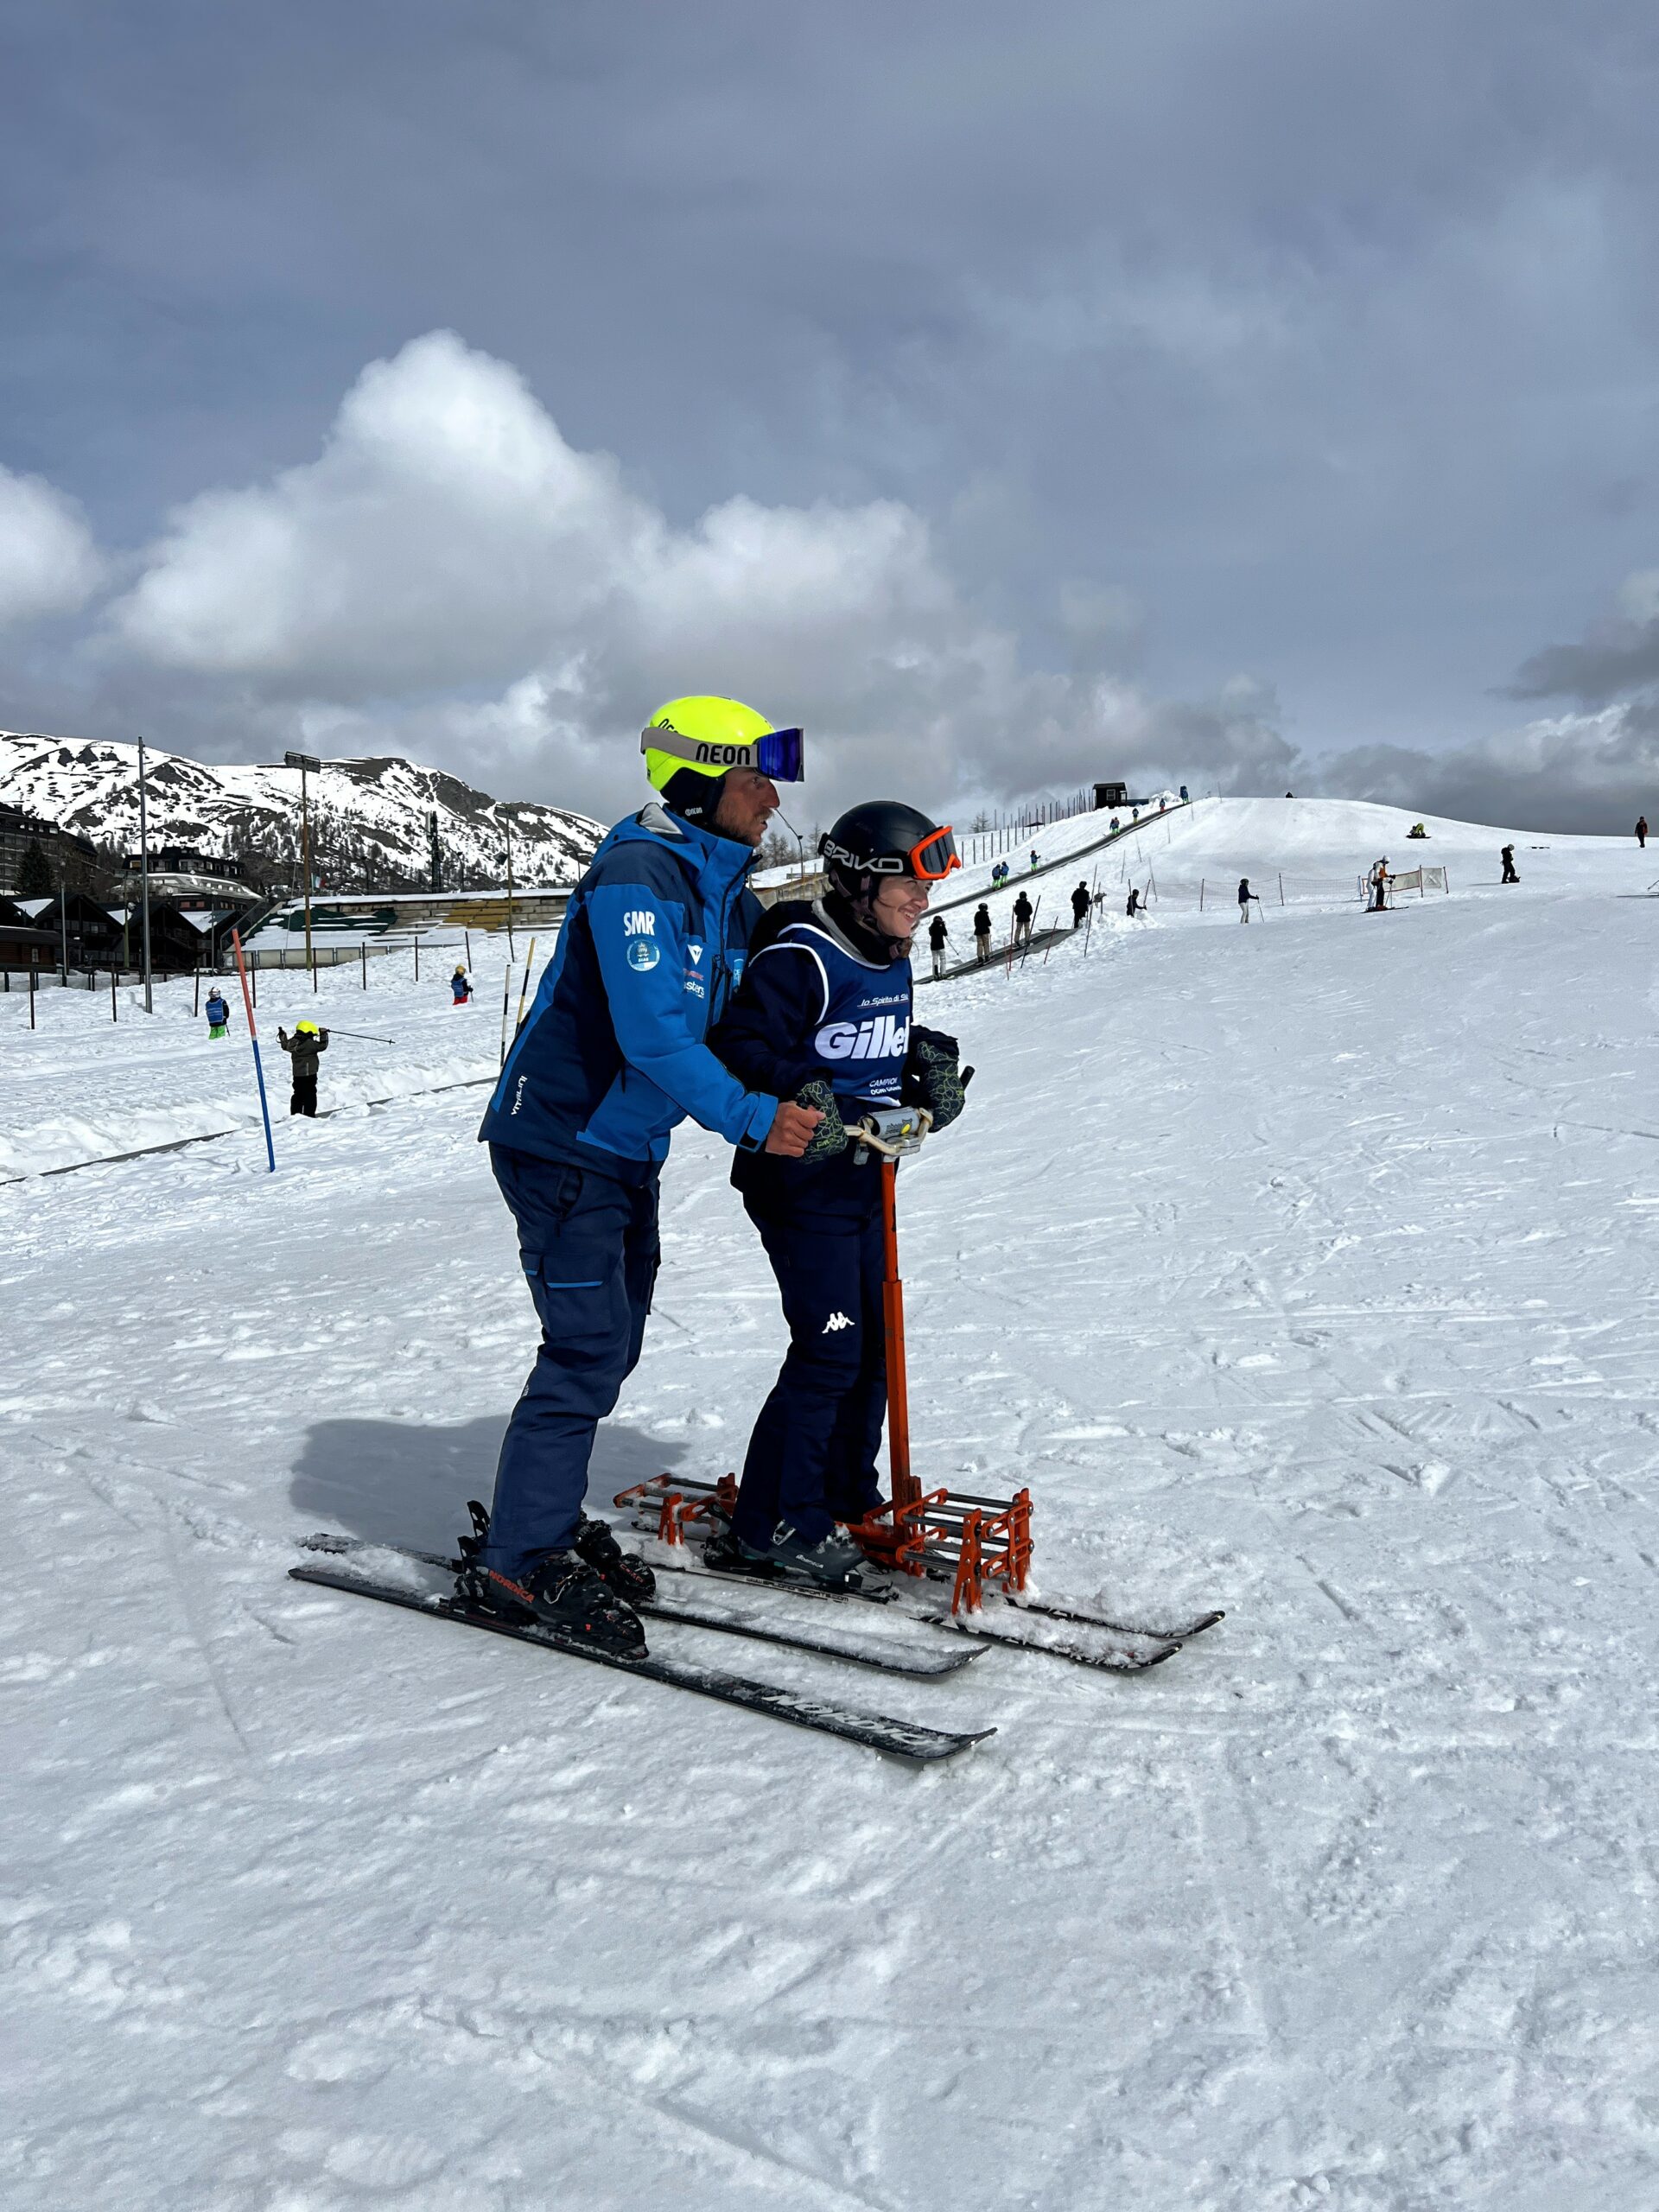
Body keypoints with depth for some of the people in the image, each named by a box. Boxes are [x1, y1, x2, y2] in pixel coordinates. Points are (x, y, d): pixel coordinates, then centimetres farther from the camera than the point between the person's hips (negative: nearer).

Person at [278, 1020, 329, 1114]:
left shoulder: (293, 1042, 3)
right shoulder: (309, 1044, -18)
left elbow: (285, 1046, 22)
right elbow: (322, 1046, -17)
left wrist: (282, 1037, 37)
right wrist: (324, 1035, -5)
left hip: (297, 1074, 7)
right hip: (309, 1074, -7)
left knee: (298, 1095, 17)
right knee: (310, 1095, -1)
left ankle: (295, 1114, 19)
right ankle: (309, 1114, -4)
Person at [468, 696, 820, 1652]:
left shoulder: (728, 892, 9)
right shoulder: (638, 877, -21)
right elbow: (652, 1033, -30)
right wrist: (751, 1118, -33)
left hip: (629, 1150, 9)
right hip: (562, 1145, -9)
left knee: (613, 1343, 14)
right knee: (588, 1348, -8)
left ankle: (547, 1522, 27)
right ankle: (522, 1563, 4)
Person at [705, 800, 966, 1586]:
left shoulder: (890, 961, 11)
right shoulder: (800, 958, -17)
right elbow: (739, 1047, -24)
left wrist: (930, 1070, 7)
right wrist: (804, 1097, -36)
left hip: (864, 1183, 9)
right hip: (802, 1185, -9)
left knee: (872, 1344, 14)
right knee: (829, 1351, -8)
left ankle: (846, 1499, 30)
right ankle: (771, 1527, 5)